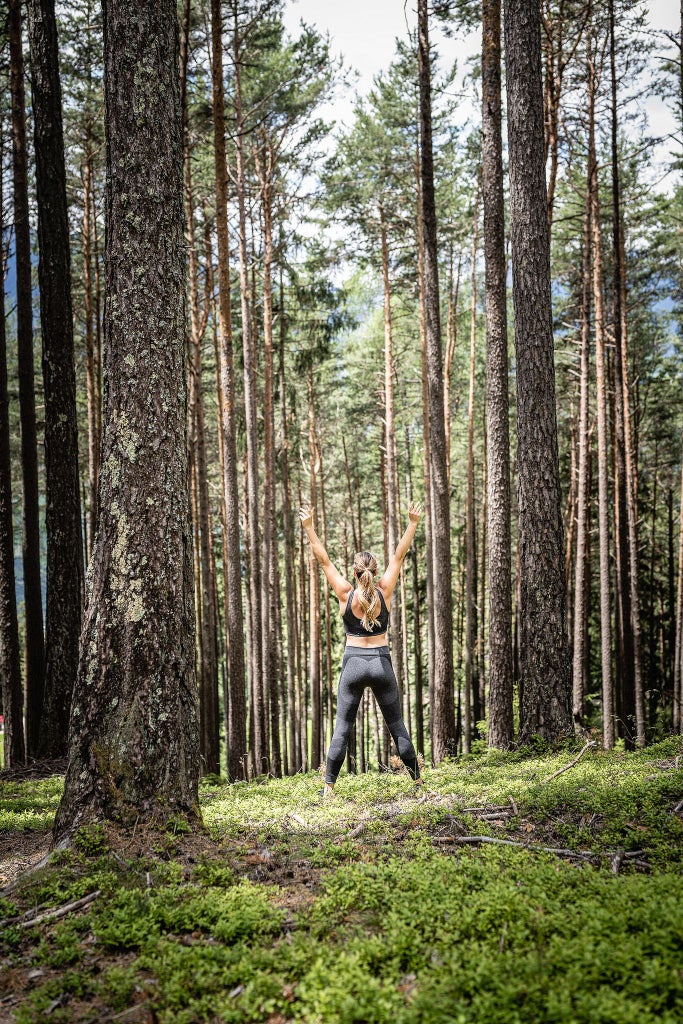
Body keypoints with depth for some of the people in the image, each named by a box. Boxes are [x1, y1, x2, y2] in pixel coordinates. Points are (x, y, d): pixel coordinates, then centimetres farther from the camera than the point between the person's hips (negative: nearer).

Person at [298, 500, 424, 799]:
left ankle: (329, 786, 2)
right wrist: (412, 524, -2)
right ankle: (417, 780, 14)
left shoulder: (346, 594, -5)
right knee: (397, 726, 9)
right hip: (381, 663, 1)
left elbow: (324, 560, -3)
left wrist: (309, 527, -3)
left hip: (353, 664, -1)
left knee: (342, 728, 3)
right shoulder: (384, 592, -5)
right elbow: (399, 556, -1)